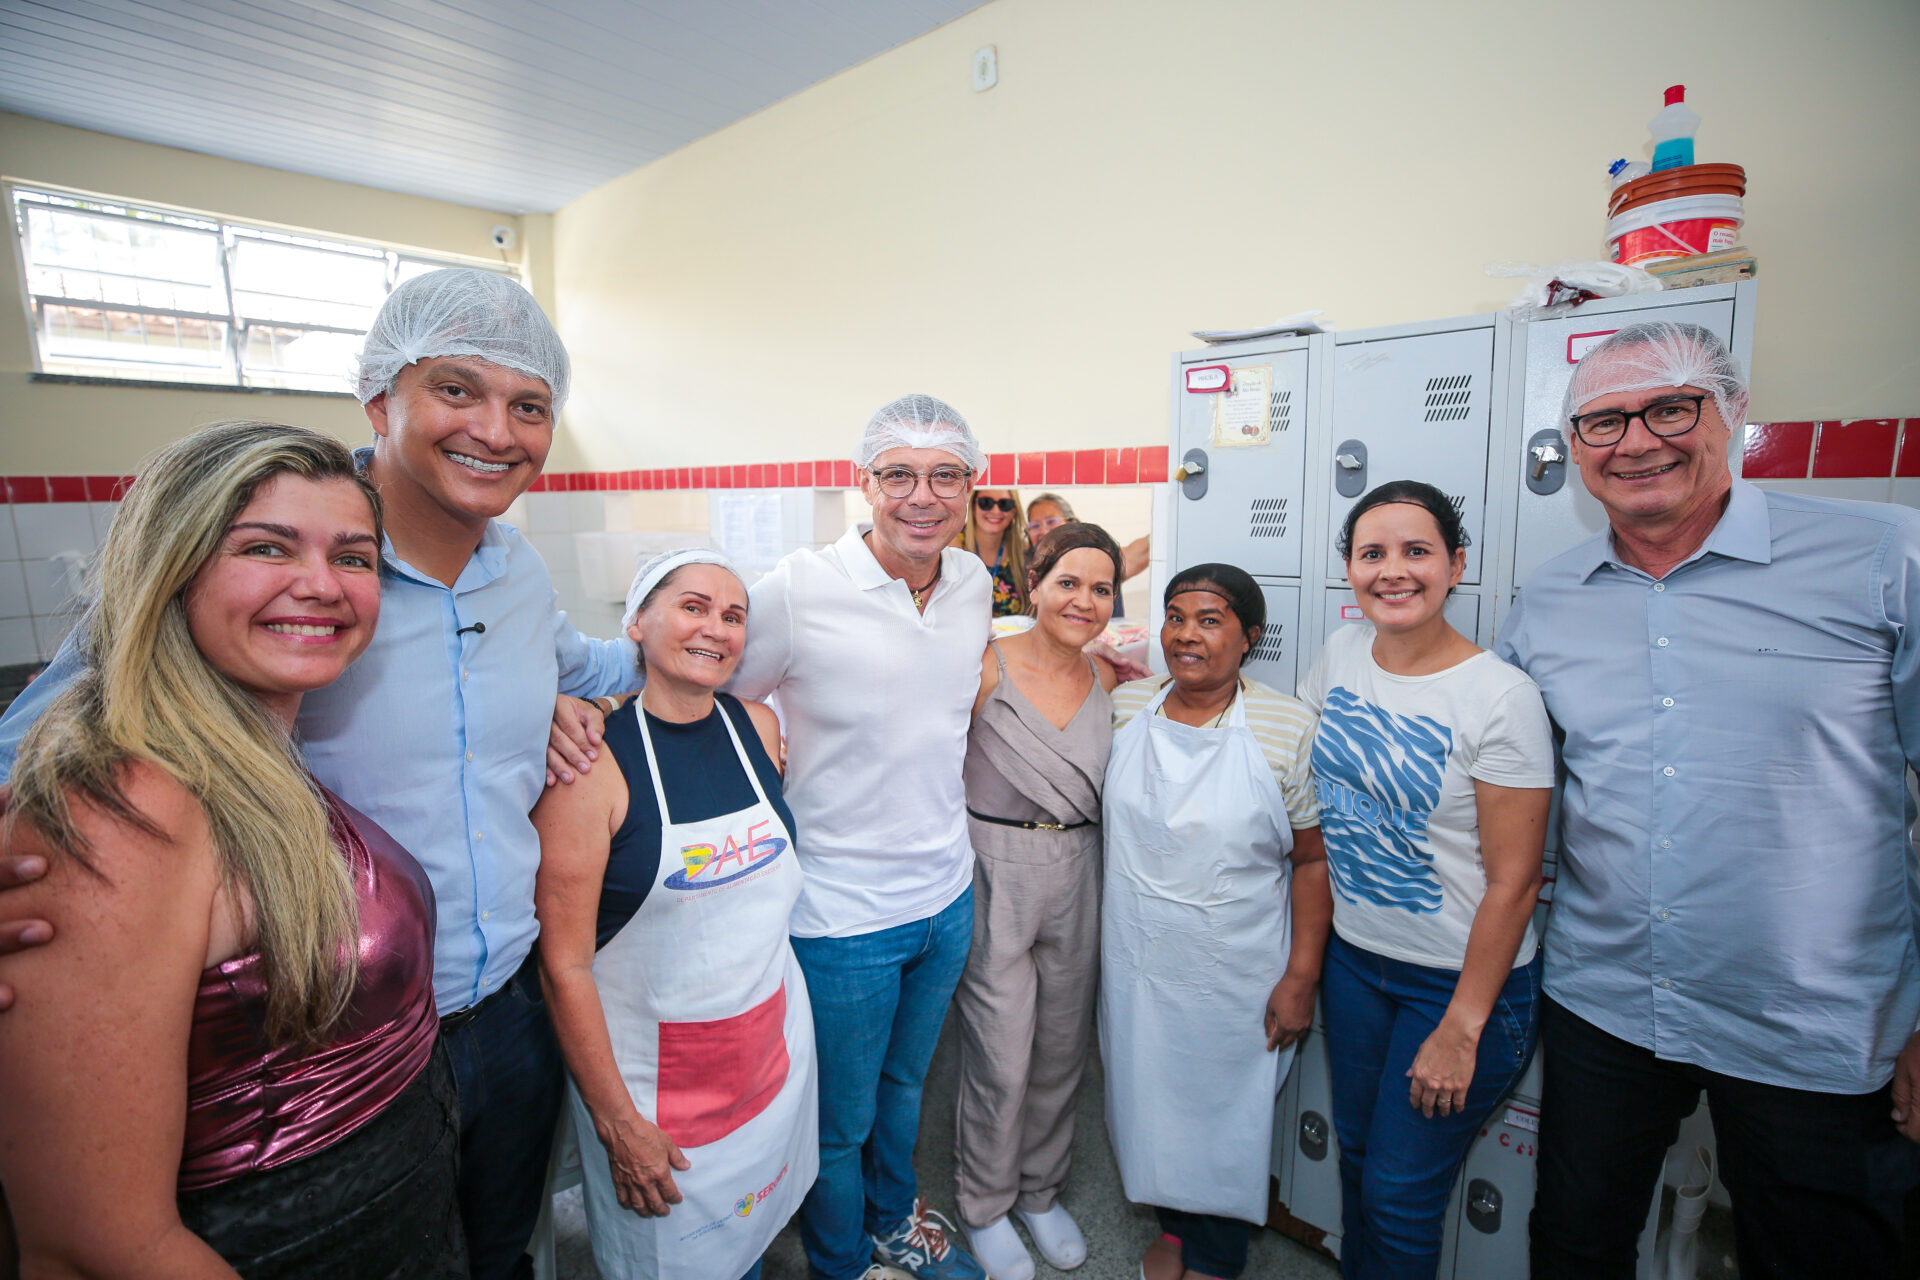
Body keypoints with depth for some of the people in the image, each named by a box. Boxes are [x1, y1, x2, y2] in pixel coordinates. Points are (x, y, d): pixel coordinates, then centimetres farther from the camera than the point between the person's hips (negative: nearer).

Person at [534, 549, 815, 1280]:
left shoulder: (760, 727, -2)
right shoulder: (592, 759, -19)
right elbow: (564, 963, -16)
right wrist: (618, 1122, -12)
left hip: (775, 1040, 5)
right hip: (652, 1070, -4)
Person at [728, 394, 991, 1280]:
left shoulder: (973, 580, -2)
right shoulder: (797, 589, -21)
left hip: (947, 894, 5)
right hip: (840, 911, -5)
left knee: (902, 1084, 30)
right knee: (839, 1123, 19)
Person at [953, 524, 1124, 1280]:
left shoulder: (1108, 677, 4)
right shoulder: (986, 667, -12)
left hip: (1077, 876, 5)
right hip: (998, 873, -5)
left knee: (1062, 1050, 19)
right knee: (1001, 1058, 7)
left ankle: (1041, 1190, 45)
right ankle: (984, 1205, 36)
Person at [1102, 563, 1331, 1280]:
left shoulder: (1287, 728, -15)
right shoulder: (1126, 706, -5)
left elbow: (1313, 859, -11)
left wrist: (1301, 978, -11)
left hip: (1238, 971, -3)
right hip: (1137, 960, 3)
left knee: (1228, 1109, 15)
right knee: (1148, 1096, 20)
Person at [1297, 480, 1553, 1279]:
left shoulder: (1502, 698, -19)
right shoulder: (1341, 652, -3)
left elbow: (1513, 882, -16)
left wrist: (1462, 1027, -13)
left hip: (1461, 976, -5)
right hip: (1352, 954, 5)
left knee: (1400, 1195, 9)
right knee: (1356, 1152, 21)